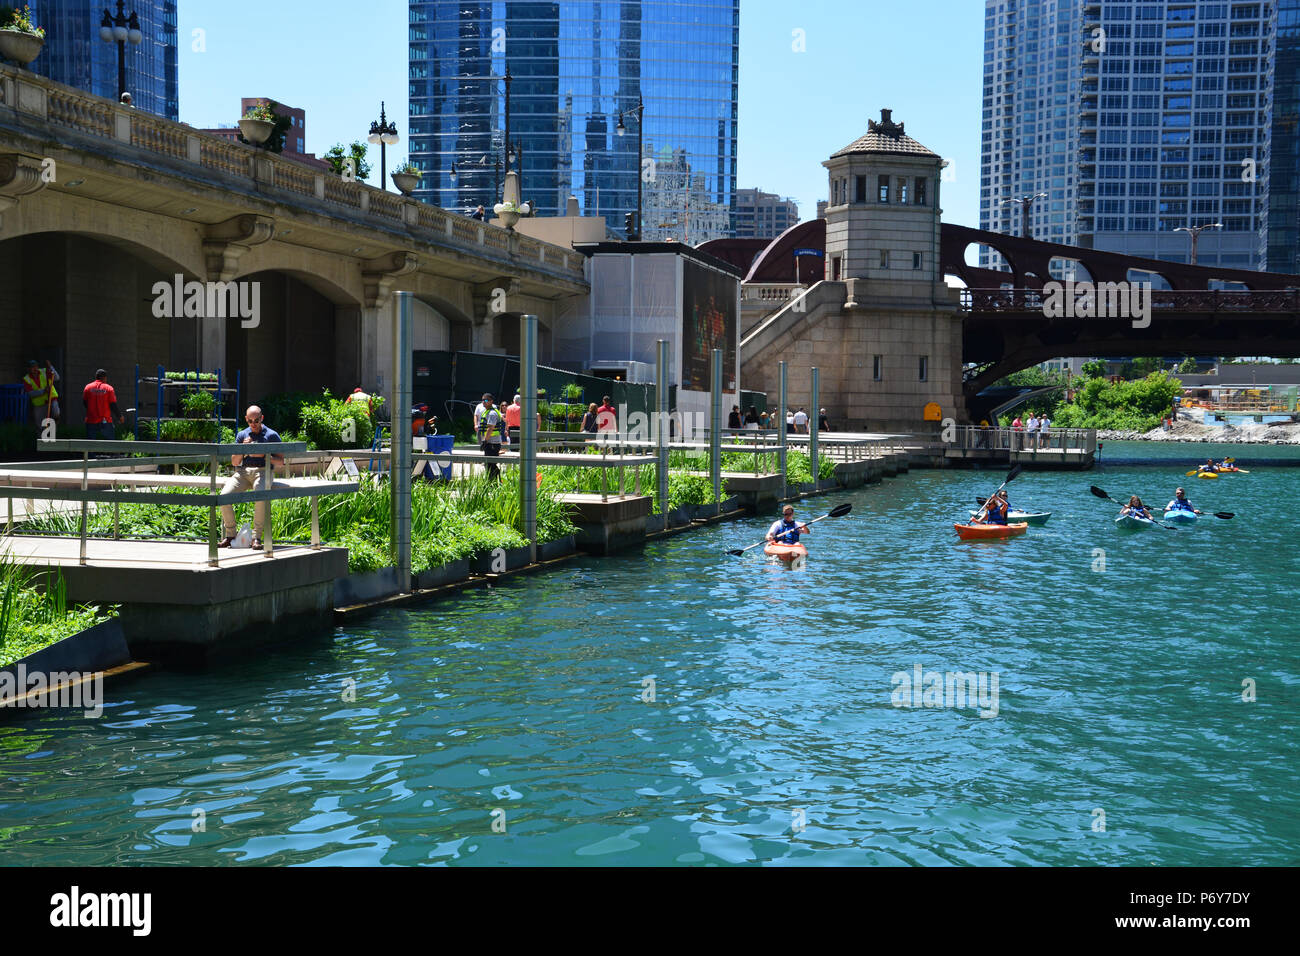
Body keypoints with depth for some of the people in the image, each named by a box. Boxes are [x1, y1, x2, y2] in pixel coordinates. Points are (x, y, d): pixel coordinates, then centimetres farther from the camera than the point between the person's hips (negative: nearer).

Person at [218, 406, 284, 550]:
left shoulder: (271, 435, 9)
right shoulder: (242, 435, 19)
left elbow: (281, 461, 6)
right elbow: (234, 462, 15)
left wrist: (264, 456, -11)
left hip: (263, 471, -3)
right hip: (243, 471, 3)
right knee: (225, 495, -24)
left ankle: (257, 537, -26)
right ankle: (229, 535, -9)